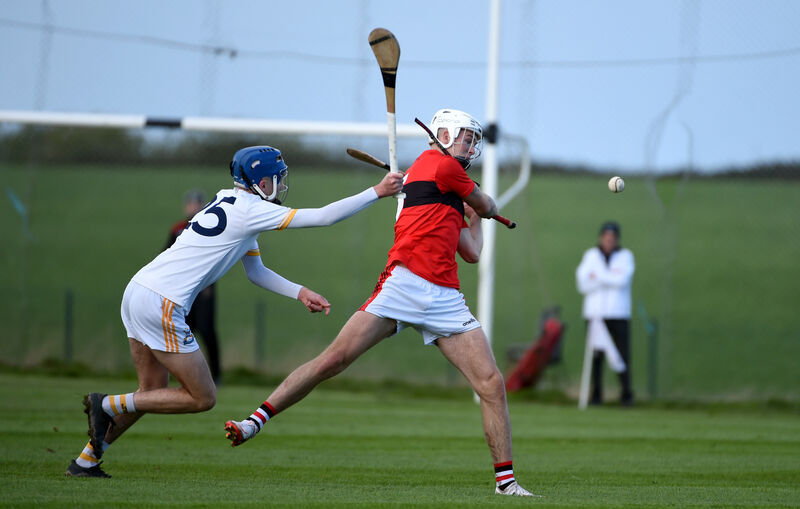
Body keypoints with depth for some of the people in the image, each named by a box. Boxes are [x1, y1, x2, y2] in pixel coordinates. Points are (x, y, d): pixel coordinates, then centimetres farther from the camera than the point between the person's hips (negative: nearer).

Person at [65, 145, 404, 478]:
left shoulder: (232, 205, 20)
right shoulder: (251, 211, -9)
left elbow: (255, 272, 27)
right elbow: (323, 217, -10)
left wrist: (300, 293, 18)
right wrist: (378, 192, -3)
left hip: (137, 291, 10)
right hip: (160, 305, -10)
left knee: (152, 393, 20)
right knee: (203, 399, -1)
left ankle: (85, 461, 18)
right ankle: (108, 405, -3)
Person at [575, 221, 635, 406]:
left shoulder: (625, 256, 8)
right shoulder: (591, 256, 11)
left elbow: (622, 280, -9)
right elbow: (583, 285, -1)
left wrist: (597, 276, -7)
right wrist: (610, 280, -9)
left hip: (619, 314, -1)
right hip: (594, 314, 1)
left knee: (622, 355, -7)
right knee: (595, 356, -4)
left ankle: (627, 394, 0)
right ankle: (596, 395, 0)